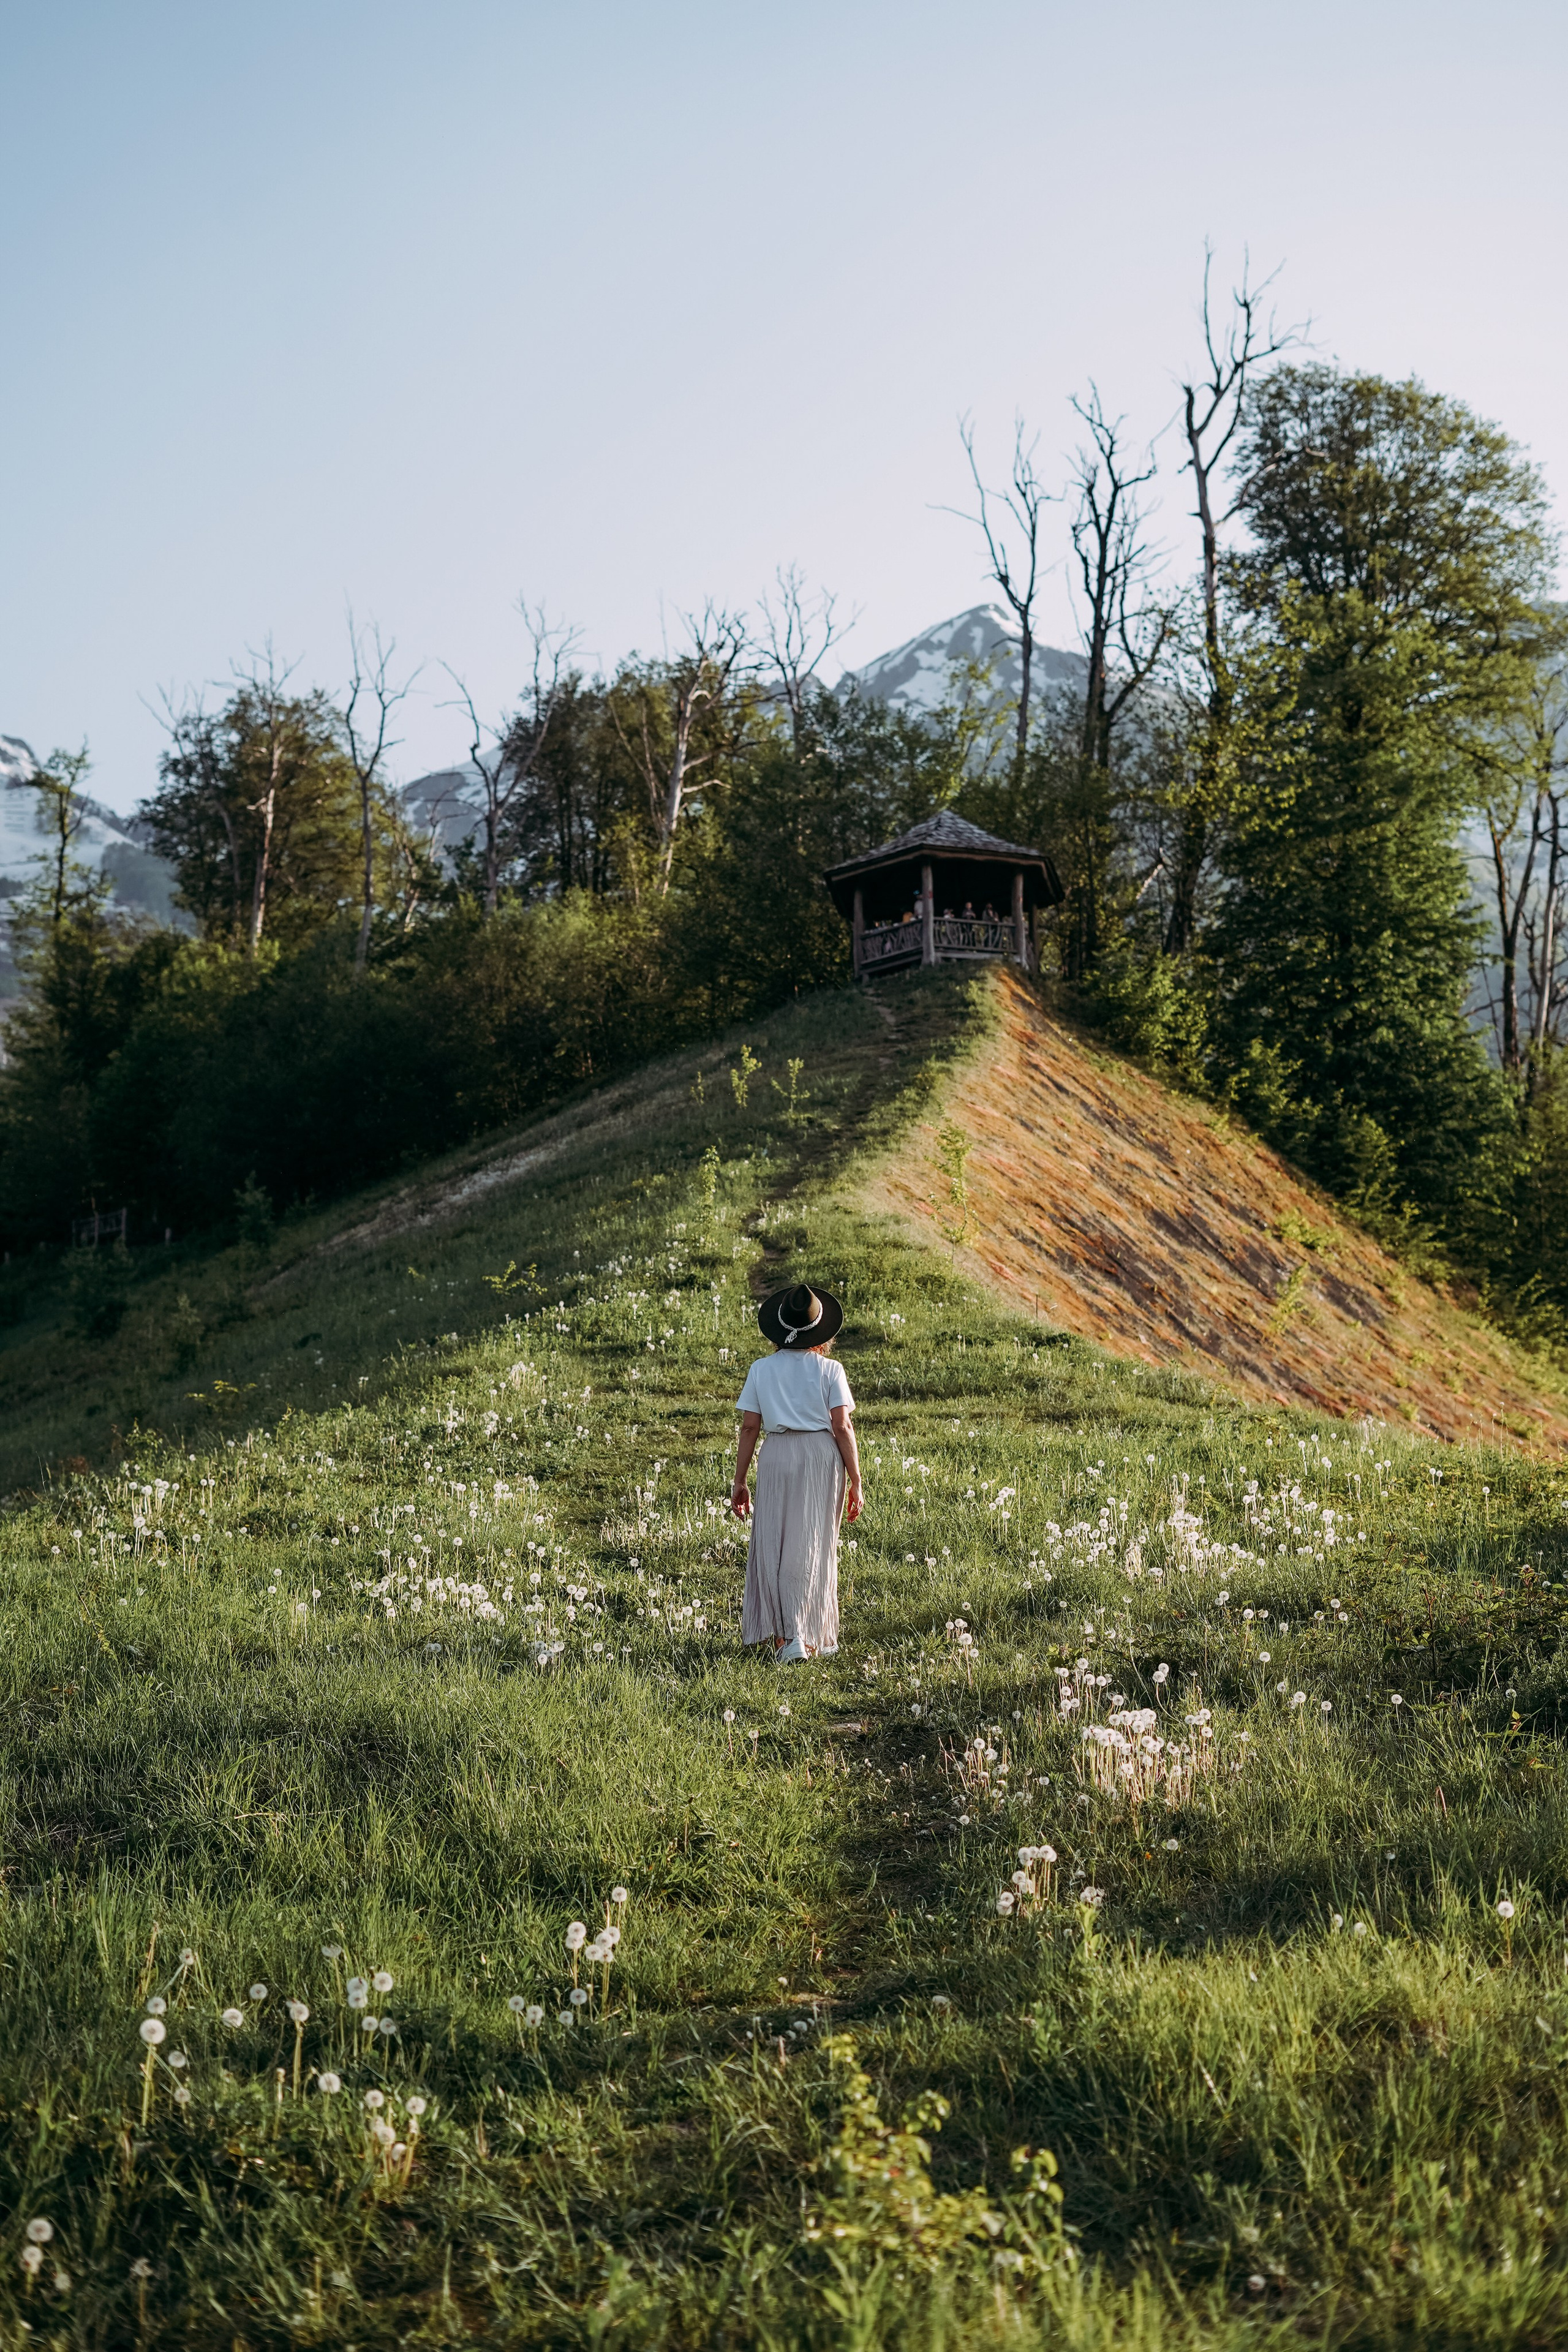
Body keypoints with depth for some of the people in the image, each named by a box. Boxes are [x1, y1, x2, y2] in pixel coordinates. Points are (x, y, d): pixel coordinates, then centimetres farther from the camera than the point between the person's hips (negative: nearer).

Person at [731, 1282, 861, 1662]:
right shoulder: (830, 1370, -2)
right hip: (824, 1459, 0)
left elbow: (749, 1428, 0)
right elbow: (842, 1428, -7)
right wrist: (855, 1482, -2)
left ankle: (785, 1636, -3)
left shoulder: (761, 1370, 1)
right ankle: (815, 1639, 15)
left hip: (778, 1457, 0)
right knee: (817, 1546, 9)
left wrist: (739, 1482, 6)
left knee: (775, 1546, 8)